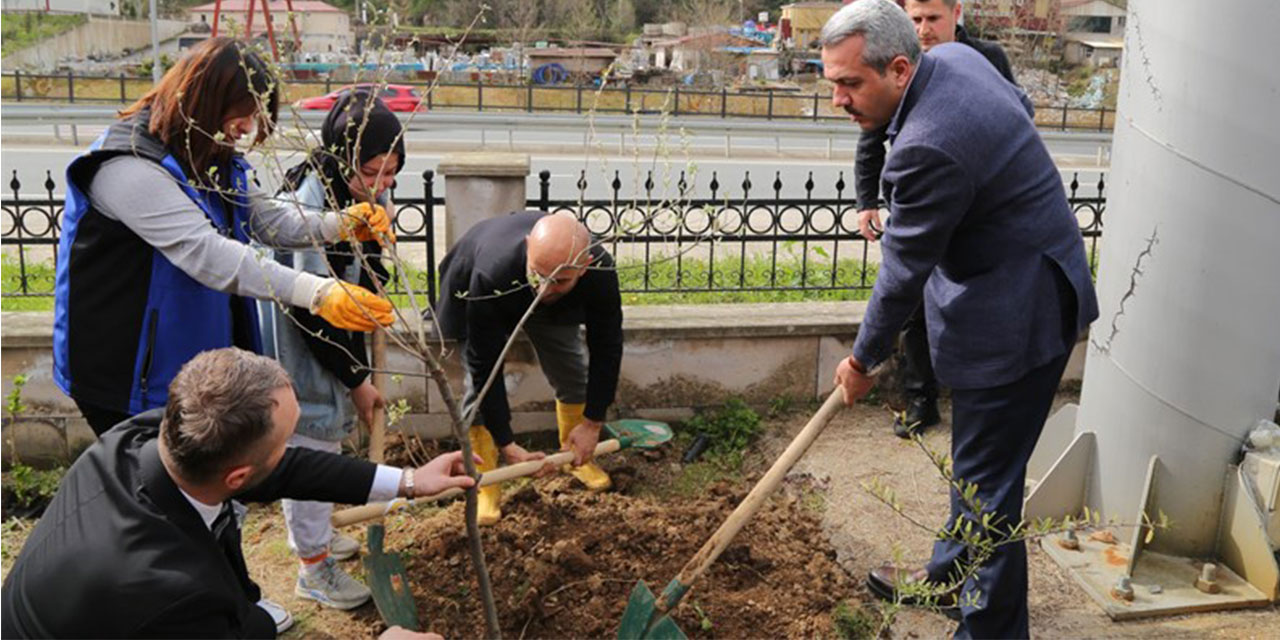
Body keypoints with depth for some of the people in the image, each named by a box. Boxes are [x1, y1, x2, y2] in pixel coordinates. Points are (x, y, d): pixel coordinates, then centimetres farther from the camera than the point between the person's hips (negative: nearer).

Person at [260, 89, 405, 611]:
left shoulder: (368, 195, -5)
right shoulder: (307, 209, -31)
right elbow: (311, 312, -26)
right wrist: (357, 380, -17)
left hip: (339, 347, 9)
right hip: (301, 354, -8)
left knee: (327, 445, 24)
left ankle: (313, 533, 47)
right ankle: (313, 569, 24)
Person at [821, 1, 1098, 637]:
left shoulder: (927, 149, -31)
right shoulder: (955, 56, -1)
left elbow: (904, 274, -20)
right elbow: (1022, 106, 20)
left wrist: (863, 359, -5)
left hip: (1017, 315, -11)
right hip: (1031, 285, 11)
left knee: (986, 478, 0)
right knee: (975, 459, 24)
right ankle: (952, 573, 44)